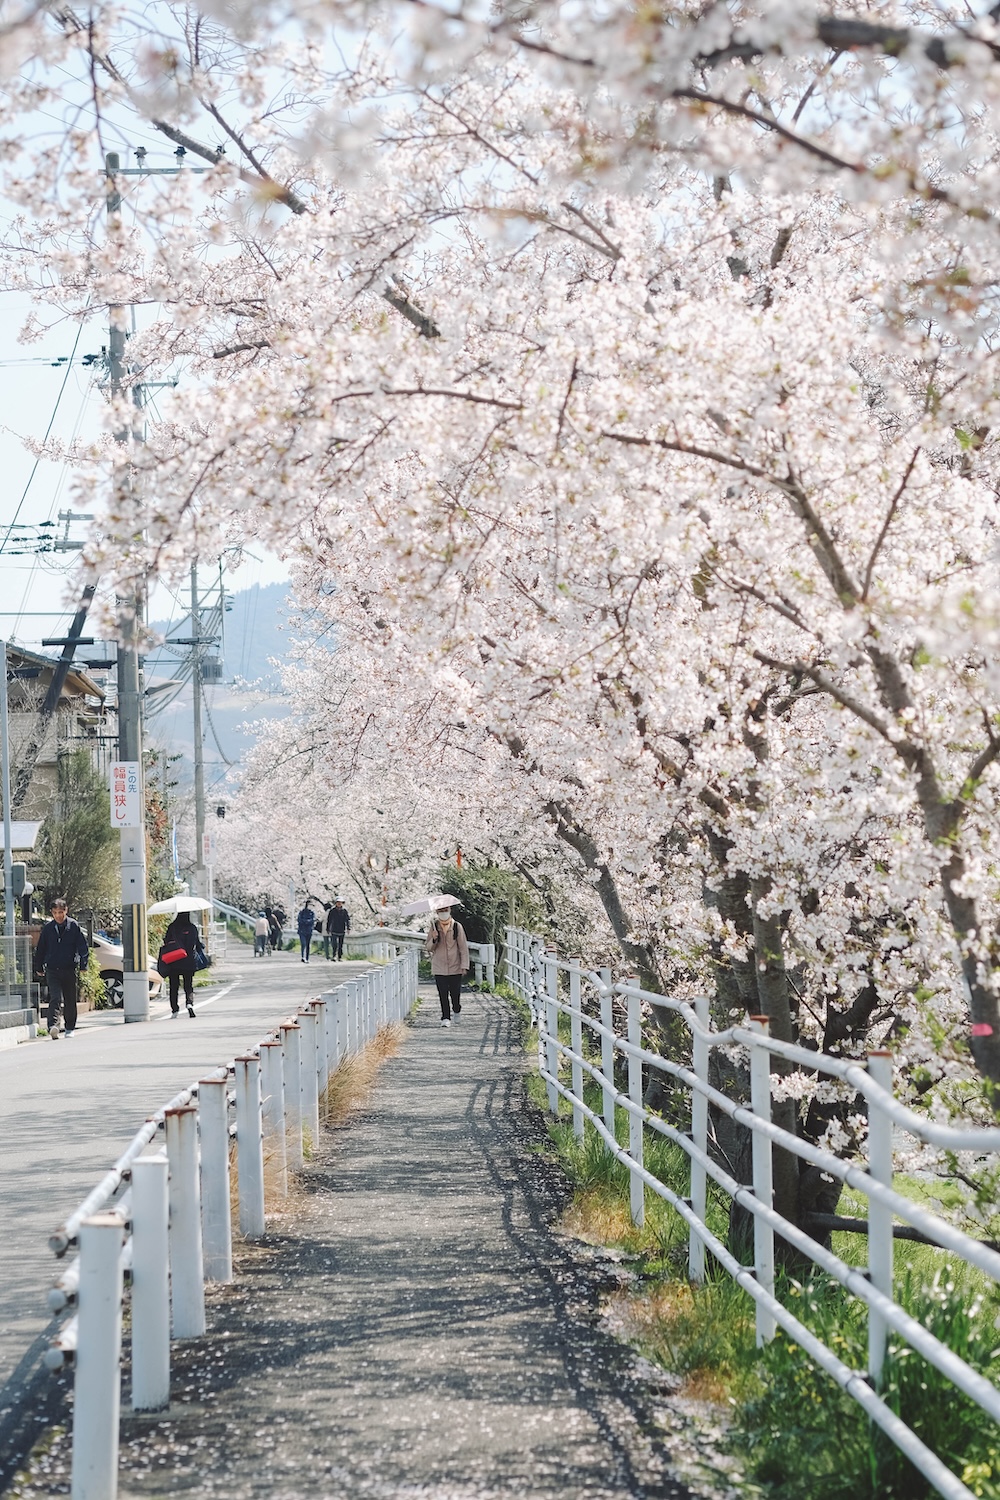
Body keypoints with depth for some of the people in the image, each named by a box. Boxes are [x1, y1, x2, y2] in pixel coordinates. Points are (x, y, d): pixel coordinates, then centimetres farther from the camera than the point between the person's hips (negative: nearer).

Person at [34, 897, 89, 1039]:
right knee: (55, 998, -17)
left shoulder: (74, 926, 0)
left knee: (70, 1001, 9)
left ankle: (69, 1028, 23)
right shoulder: (48, 928, 4)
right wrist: (39, 967, 13)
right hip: (52, 970, 0)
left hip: (70, 970, 1)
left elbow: (82, 947, 1)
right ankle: (53, 1025, -29)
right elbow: (40, 949, 13)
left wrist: (83, 964, -9)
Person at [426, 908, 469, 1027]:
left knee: (455, 993, 2)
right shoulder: (434, 927, -2)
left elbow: (463, 947, -2)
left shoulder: (457, 927, -5)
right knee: (443, 994, -5)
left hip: (455, 967, -1)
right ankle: (445, 1018, 3)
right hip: (439, 967, 1)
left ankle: (456, 1009, 32)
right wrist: (434, 939, -18)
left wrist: (464, 966, -6)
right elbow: (429, 948, 3)